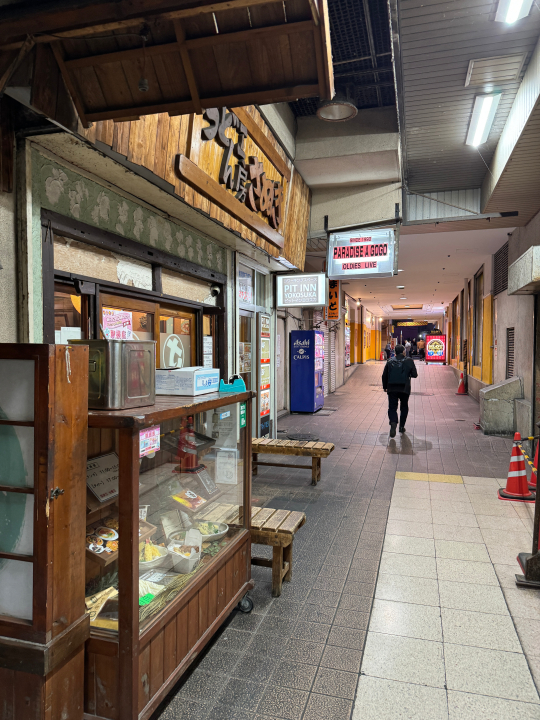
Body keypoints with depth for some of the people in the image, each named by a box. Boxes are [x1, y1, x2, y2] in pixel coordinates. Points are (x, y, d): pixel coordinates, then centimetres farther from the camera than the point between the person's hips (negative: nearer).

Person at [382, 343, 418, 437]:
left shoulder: (390, 362, 5)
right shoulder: (409, 361, -1)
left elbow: (384, 375, 8)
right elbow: (415, 375, -1)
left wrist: (385, 387, 21)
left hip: (392, 389, 1)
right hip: (404, 388, 0)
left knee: (392, 407, 2)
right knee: (404, 407, 18)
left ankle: (393, 423, -24)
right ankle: (401, 426, 20)